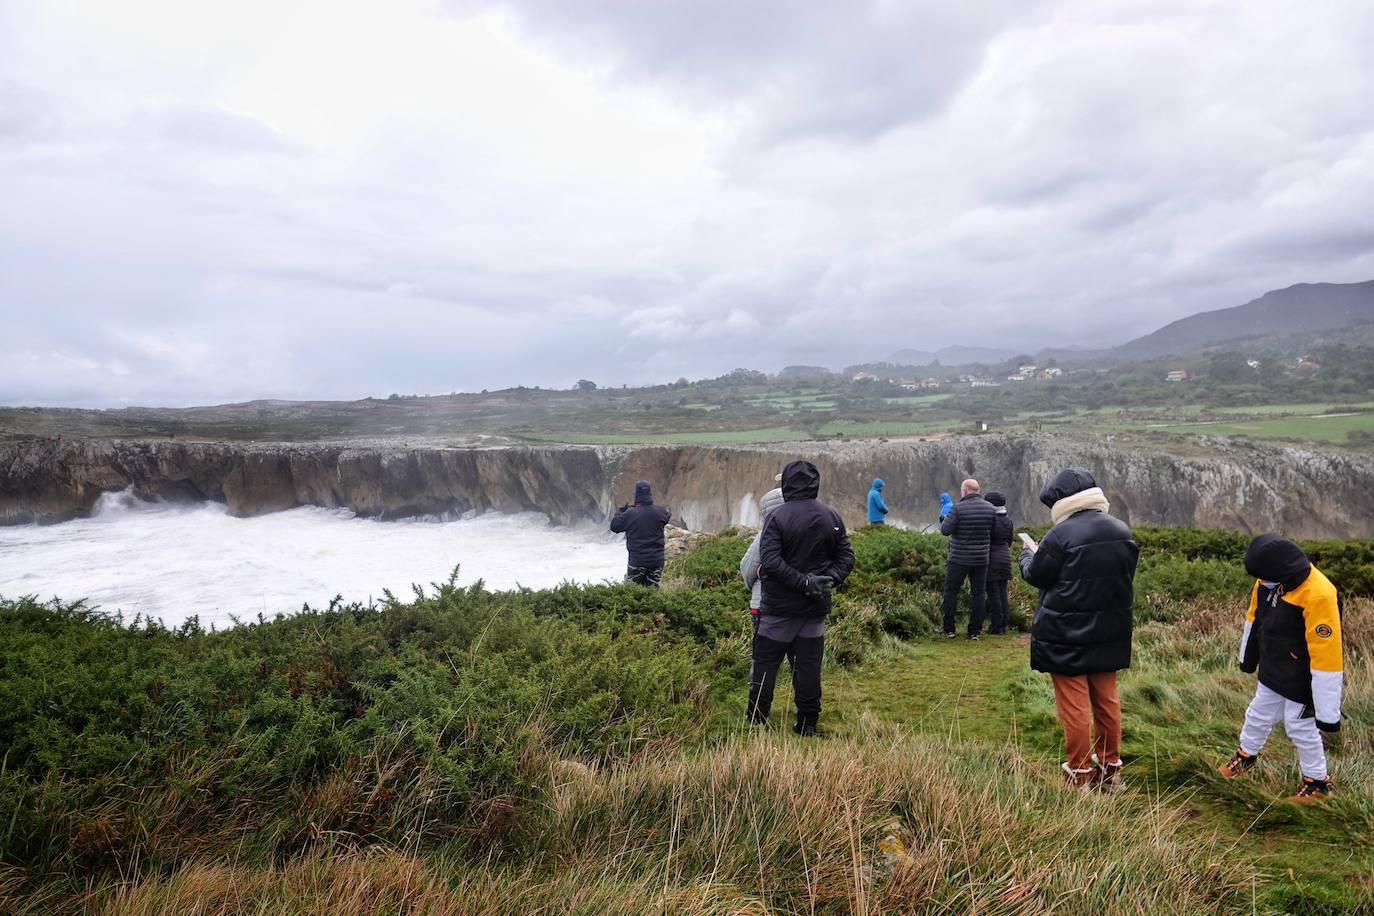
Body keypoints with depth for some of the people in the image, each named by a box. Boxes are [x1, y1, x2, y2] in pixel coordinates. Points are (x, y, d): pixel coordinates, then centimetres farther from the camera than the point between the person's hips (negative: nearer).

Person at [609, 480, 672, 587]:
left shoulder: (630, 514, -16)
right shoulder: (660, 512, -5)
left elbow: (614, 526, -3)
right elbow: (668, 516, 19)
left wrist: (619, 512, 14)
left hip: (637, 560, -3)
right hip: (657, 560, 3)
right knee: (653, 588, 14)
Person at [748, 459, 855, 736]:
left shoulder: (778, 516, -13)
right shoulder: (832, 517, 3)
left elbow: (770, 562, -22)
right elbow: (846, 558, 4)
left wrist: (803, 582, -19)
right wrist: (828, 579, -6)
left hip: (780, 606, -4)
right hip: (816, 608, 4)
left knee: (765, 663, 7)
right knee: (809, 665, 12)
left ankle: (756, 721, 12)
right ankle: (808, 725, 19)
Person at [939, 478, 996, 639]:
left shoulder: (958, 508, -14)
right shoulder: (990, 508, 1)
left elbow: (945, 530, -15)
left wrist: (944, 520, 4)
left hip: (959, 559, -4)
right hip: (981, 559, 4)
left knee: (951, 592, 8)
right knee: (978, 594, 10)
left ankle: (949, 630, 10)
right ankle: (975, 631, 12)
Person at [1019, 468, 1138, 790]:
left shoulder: (1061, 535, -19)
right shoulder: (1123, 531, 3)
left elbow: (1036, 575, -10)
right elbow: (1125, 576, 13)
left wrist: (1028, 554, 11)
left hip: (1066, 634, -6)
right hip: (1109, 631, 7)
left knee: (1074, 704, 3)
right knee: (1106, 699, 17)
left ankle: (1080, 775, 11)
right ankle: (1110, 770, 27)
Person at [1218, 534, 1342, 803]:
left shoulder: (1318, 596, -34)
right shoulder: (1268, 581, -11)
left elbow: (1326, 654, -30)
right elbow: (1255, 619, 8)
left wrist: (1326, 709, -25)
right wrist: (1248, 658, 21)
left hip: (1301, 681, -7)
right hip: (1272, 671, 7)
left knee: (1302, 730, 10)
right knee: (1258, 715, 23)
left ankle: (1317, 781, 33)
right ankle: (1246, 755, 47)